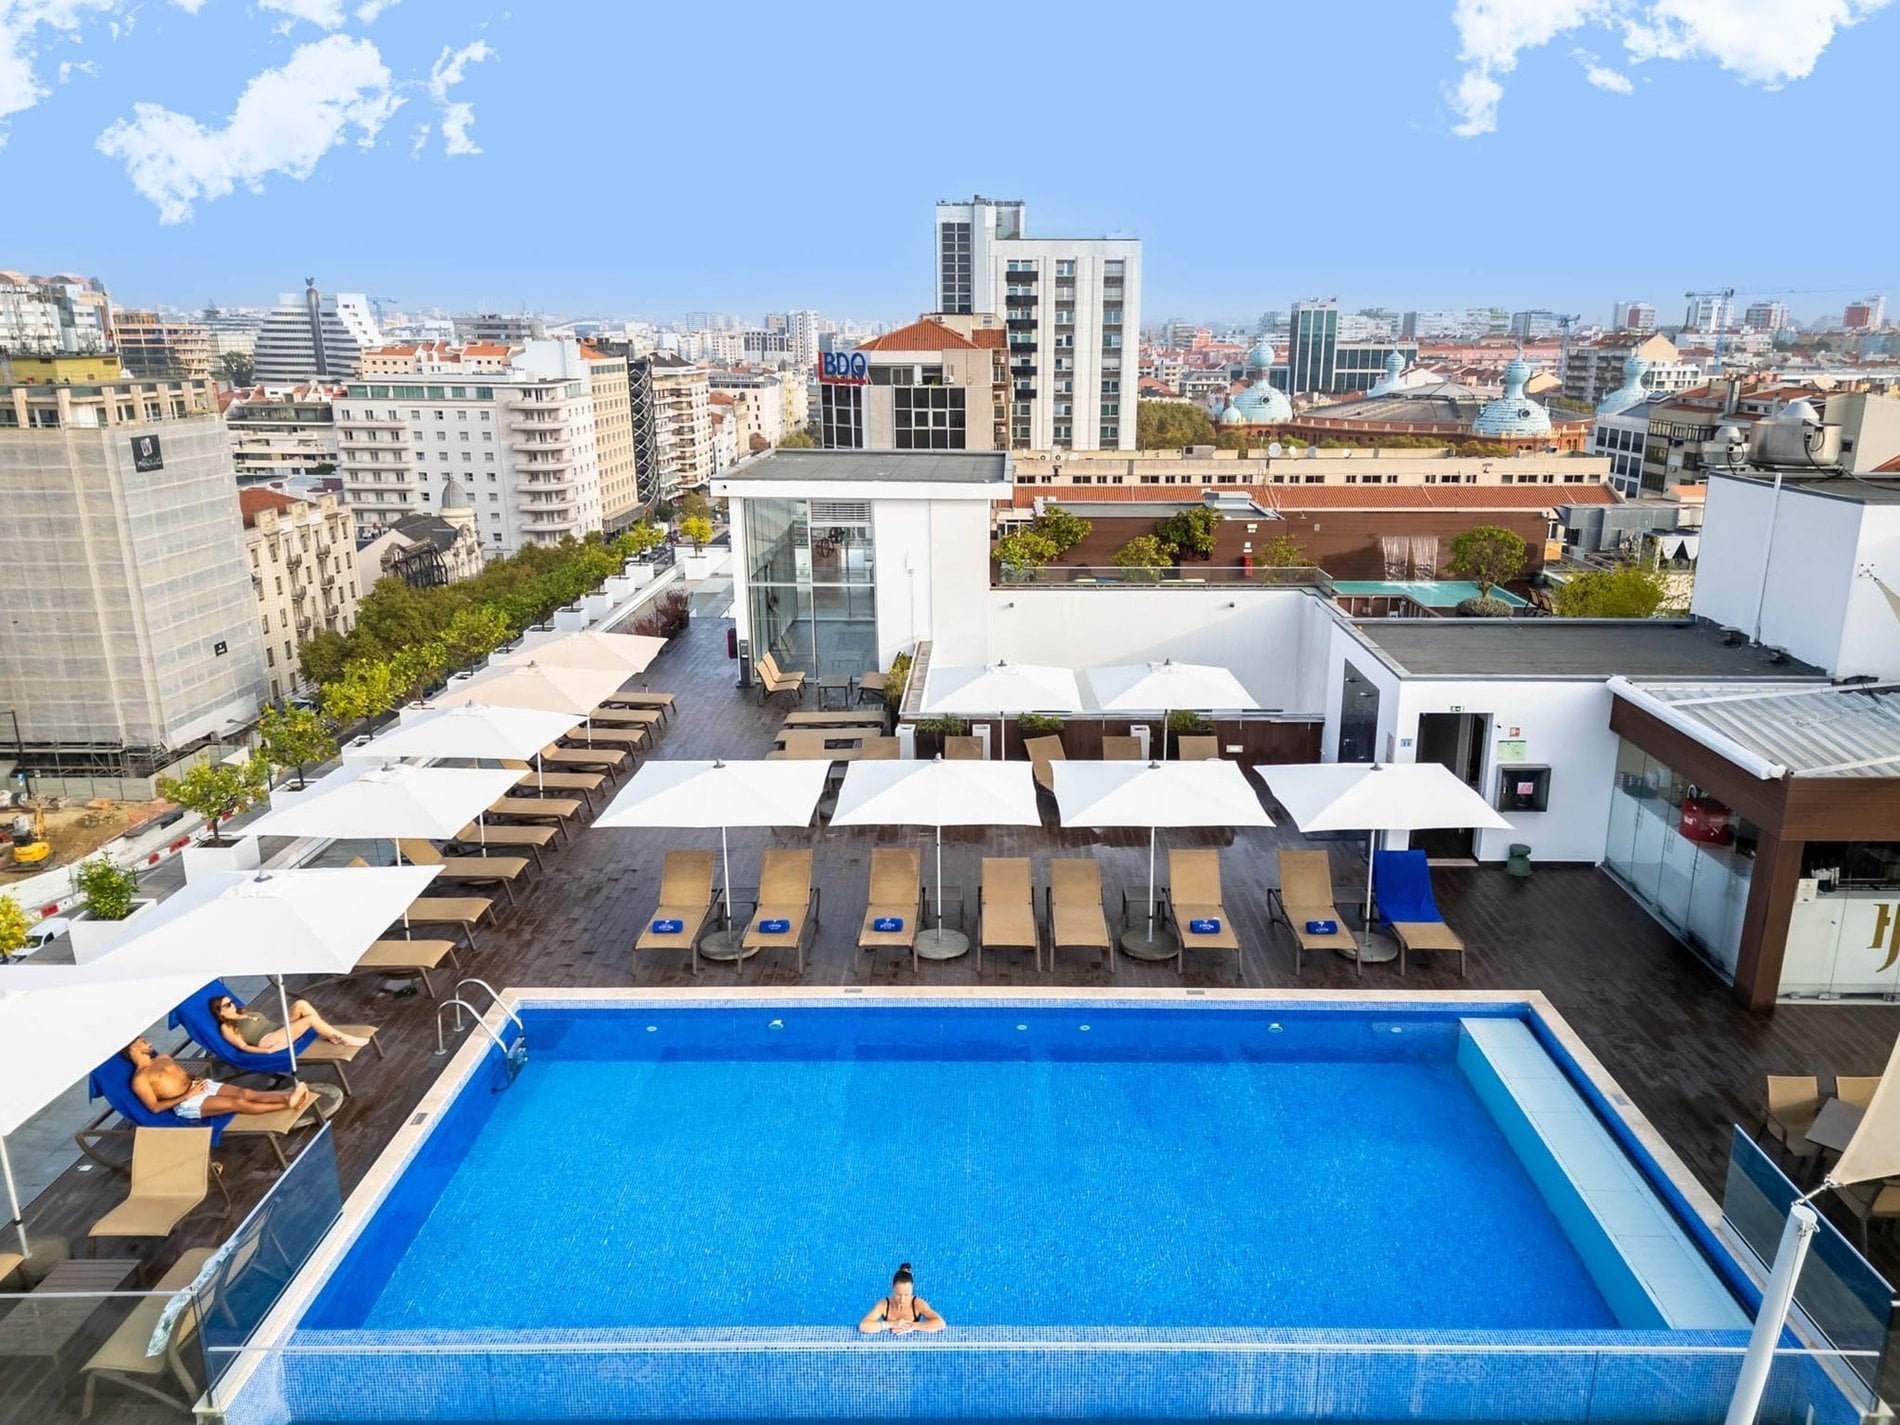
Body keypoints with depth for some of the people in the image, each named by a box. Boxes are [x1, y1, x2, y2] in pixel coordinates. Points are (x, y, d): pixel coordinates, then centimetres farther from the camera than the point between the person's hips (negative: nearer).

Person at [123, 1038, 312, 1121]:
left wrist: (195, 1080, 5)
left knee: (245, 1093, -18)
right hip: (187, 1104, -7)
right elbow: (155, 1107, -11)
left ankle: (287, 1097, -32)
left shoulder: (163, 1058, 17)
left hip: (199, 1086, 7)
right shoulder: (140, 1079, -6)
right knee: (237, 1103, -24)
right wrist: (186, 1096, -14)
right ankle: (288, 1104, -32)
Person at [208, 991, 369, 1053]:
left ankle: (330, 1034, -14)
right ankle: (345, 1039, -17)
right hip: (268, 1041, -8)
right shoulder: (227, 1027, 0)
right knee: (311, 1018, -24)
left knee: (301, 1004, -17)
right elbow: (243, 1046, -9)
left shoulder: (244, 1012, 24)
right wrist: (268, 1050, -21)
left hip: (279, 1028, 8)